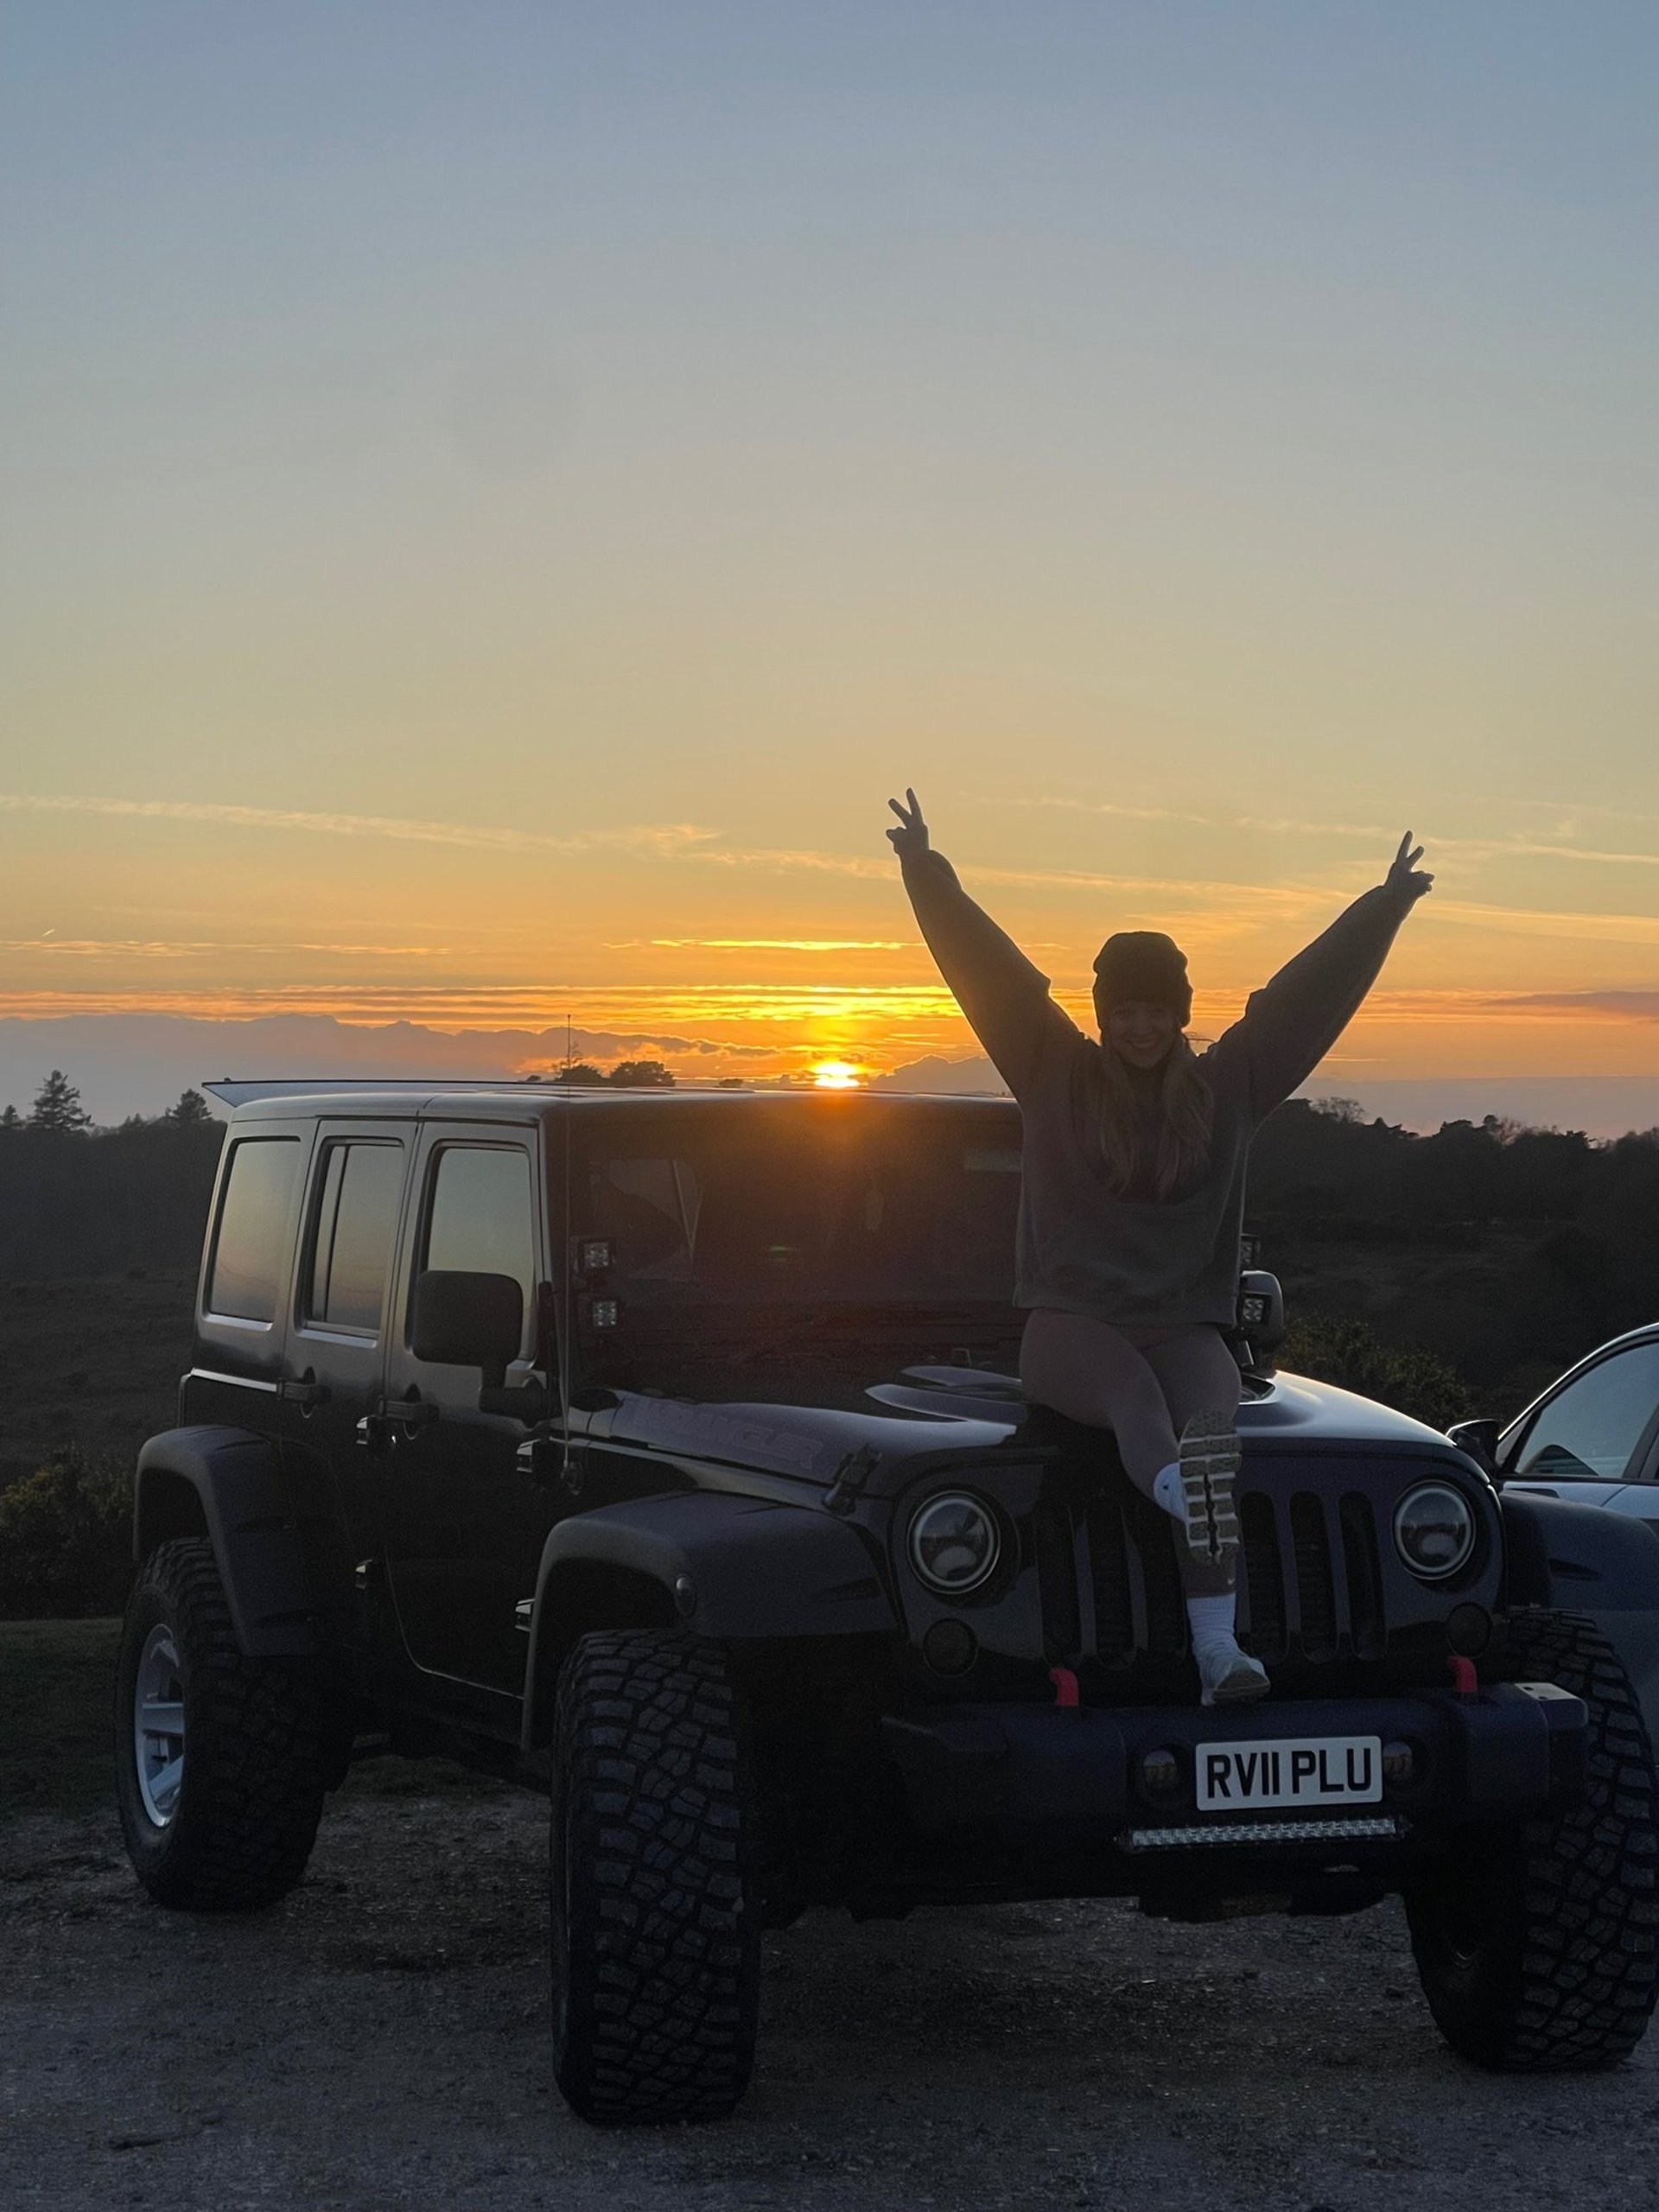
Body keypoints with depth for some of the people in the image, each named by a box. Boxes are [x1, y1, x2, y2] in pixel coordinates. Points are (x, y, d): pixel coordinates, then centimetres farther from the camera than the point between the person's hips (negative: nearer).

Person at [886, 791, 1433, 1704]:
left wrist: (1384, 906, 8)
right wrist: (928, 879, -5)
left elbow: (1312, 989, 11)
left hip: (1186, 1327, 1)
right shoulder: (1056, 1074, 10)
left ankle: (1218, 1651, -50)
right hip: (1070, 1322, -1)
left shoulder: (1226, 1087, 14)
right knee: (1133, 1391, -36)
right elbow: (987, 969, 3)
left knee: (1208, 1420, -32)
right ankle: (1188, 1500, -71)